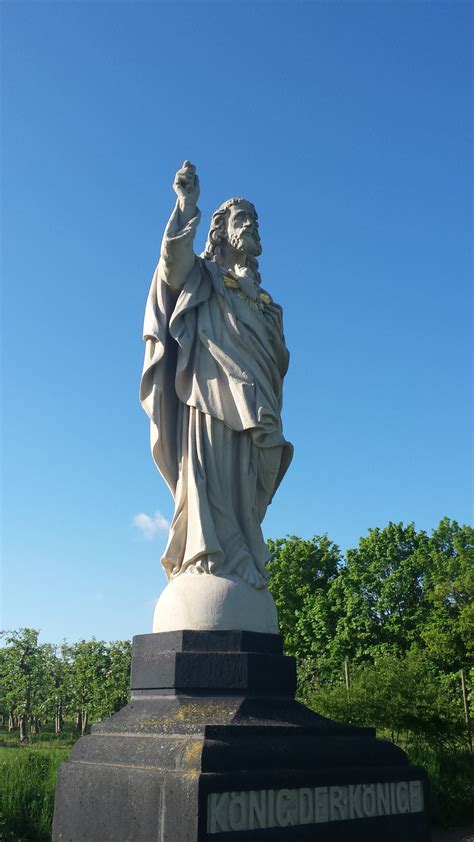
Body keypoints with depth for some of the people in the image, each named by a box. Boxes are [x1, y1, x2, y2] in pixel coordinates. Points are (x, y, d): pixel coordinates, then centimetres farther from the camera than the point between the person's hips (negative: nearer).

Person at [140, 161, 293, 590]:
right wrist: (187, 204, -11)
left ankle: (245, 568, -6)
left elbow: (278, 360, 23)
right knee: (209, 473, -17)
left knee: (243, 486, -3)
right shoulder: (203, 276, 19)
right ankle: (208, 557, -22)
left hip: (251, 406, 5)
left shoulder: (263, 301, 31)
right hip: (210, 393, -5)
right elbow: (174, 259, -6)